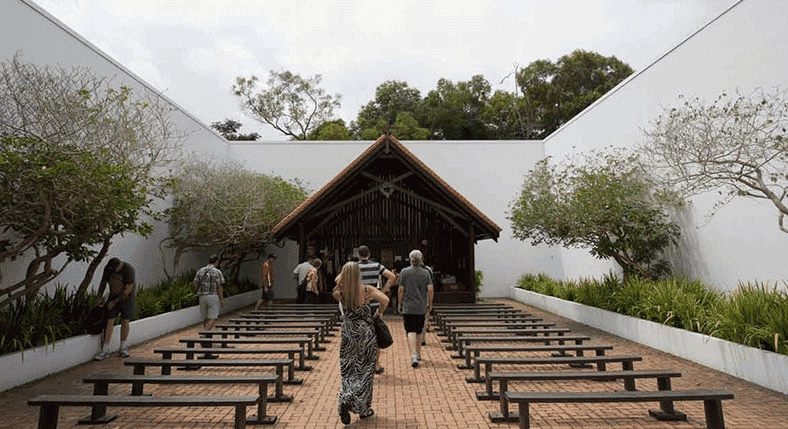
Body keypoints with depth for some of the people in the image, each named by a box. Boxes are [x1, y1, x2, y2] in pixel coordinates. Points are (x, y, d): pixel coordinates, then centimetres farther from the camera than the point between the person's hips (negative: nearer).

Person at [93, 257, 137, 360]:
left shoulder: (128, 270, -24)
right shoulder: (107, 268, -8)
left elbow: (128, 290, -22)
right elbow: (103, 282, 11)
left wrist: (114, 302, -18)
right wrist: (100, 297, 8)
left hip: (127, 297, -4)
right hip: (114, 295, 4)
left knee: (125, 321, -1)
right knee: (109, 321, -4)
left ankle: (123, 347, 13)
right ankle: (105, 350, 1)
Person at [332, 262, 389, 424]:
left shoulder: (340, 293, -6)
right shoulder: (367, 290, -12)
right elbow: (385, 300, -21)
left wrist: (343, 275, 4)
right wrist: (379, 313, -4)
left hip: (348, 334, 2)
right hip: (366, 334, -2)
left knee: (349, 371, 13)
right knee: (365, 371, 10)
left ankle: (346, 400, -7)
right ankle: (363, 409, 15)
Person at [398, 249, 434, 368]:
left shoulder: (404, 272, -3)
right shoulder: (426, 272, 0)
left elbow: (401, 290, -3)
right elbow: (430, 290, -4)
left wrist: (400, 304, 8)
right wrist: (429, 304, 8)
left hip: (408, 307, -2)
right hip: (421, 307, 2)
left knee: (411, 331, -4)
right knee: (419, 331, 16)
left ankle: (413, 356, -17)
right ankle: (418, 354, 29)